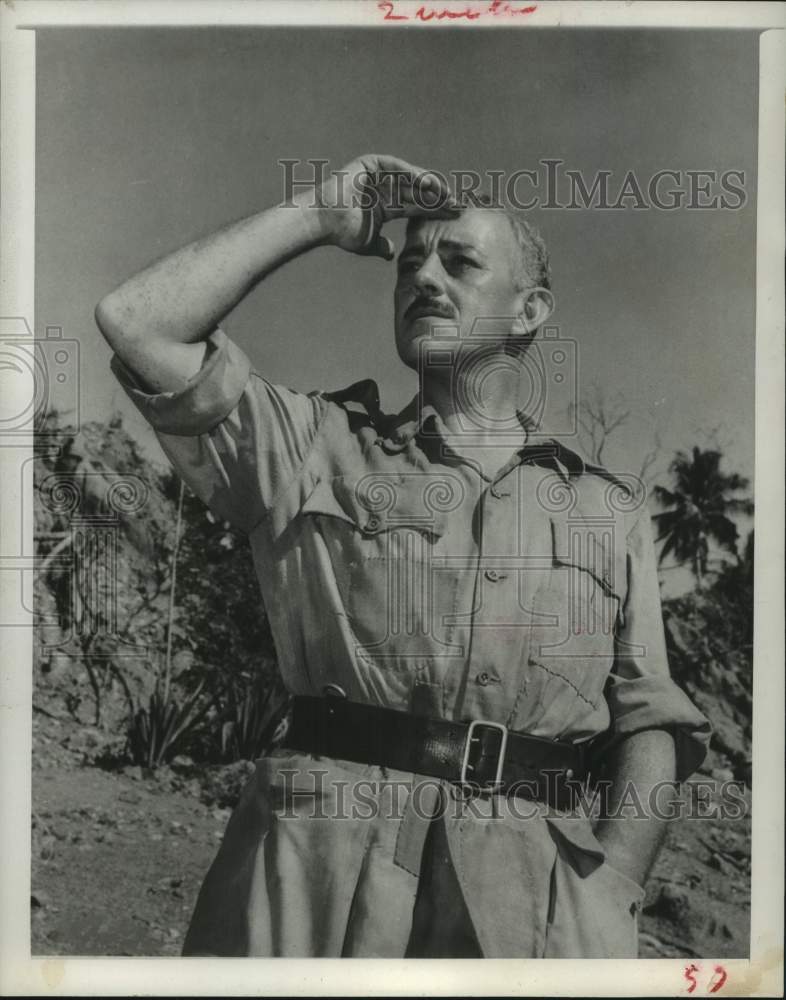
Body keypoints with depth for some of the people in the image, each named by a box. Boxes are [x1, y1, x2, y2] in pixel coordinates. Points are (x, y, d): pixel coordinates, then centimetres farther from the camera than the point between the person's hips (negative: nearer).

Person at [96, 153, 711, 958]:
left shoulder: (610, 514, 15)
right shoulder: (316, 451, 12)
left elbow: (647, 722, 11)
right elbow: (138, 321, 1)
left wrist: (611, 887, -5)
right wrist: (317, 216, 7)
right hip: (318, 869, -1)